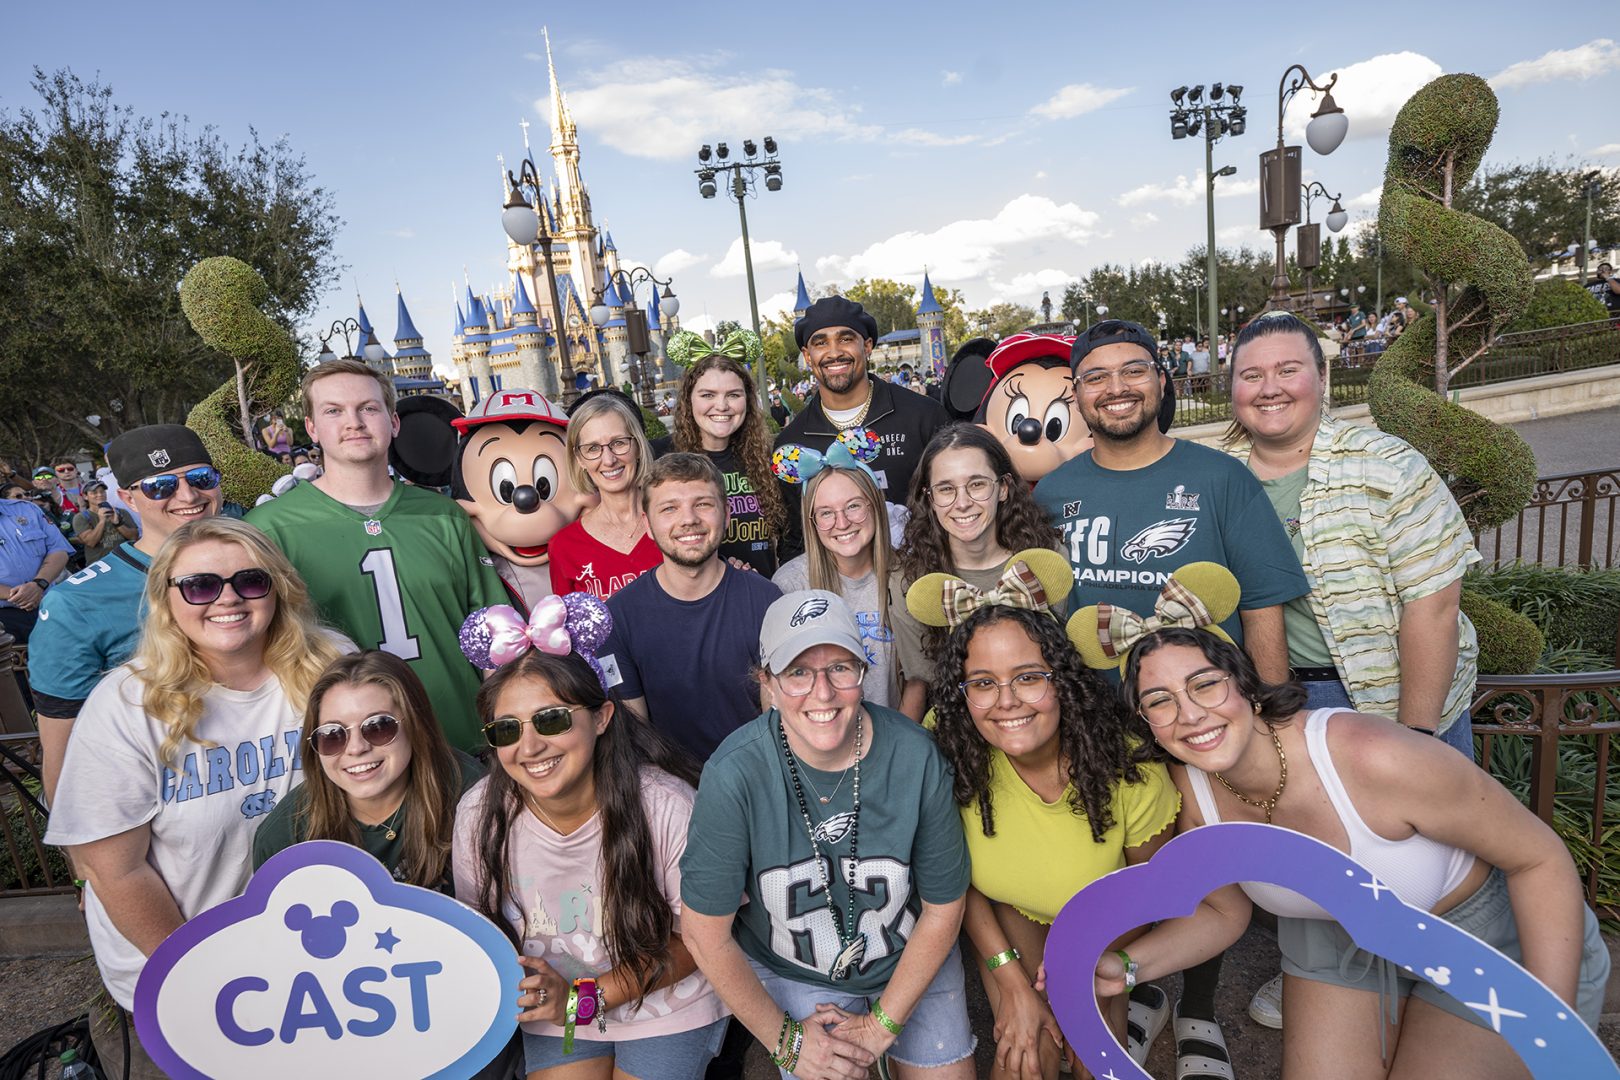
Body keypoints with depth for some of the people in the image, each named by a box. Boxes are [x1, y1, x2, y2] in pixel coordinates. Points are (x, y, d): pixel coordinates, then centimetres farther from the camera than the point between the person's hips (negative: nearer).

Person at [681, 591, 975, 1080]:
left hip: (911, 964, 2)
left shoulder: (915, 756, -23)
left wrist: (881, 1025, -8)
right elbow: (705, 932, -17)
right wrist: (784, 1038, -9)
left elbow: (943, 907, -10)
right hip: (790, 972, -1)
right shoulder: (735, 773, -29)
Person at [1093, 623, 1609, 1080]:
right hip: (1335, 938, 4)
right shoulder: (1191, 794, -21)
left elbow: (1541, 860, -23)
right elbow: (1221, 913, -4)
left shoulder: (1372, 758, -38)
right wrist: (1124, 966, -20)